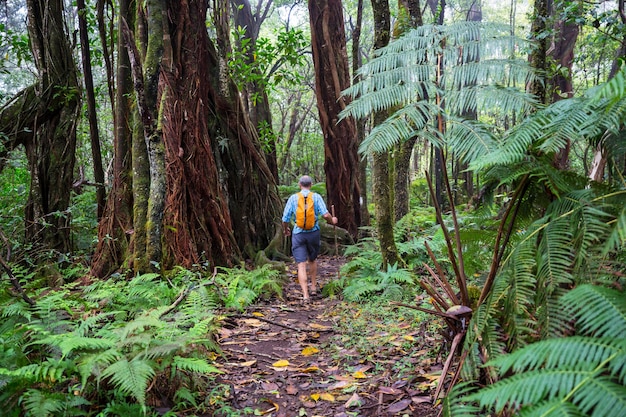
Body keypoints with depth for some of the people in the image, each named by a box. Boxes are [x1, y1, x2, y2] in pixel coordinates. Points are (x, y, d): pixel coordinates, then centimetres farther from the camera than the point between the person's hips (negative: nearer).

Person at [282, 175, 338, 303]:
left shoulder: (293, 198, -1)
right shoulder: (316, 197, -2)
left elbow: (285, 218, -1)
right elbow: (325, 214, -12)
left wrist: (285, 230, 19)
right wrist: (332, 220, 10)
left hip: (298, 234, -1)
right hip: (314, 232, 1)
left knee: (301, 265, -2)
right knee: (312, 260, 24)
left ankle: (305, 295, -9)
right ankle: (313, 287, 30)